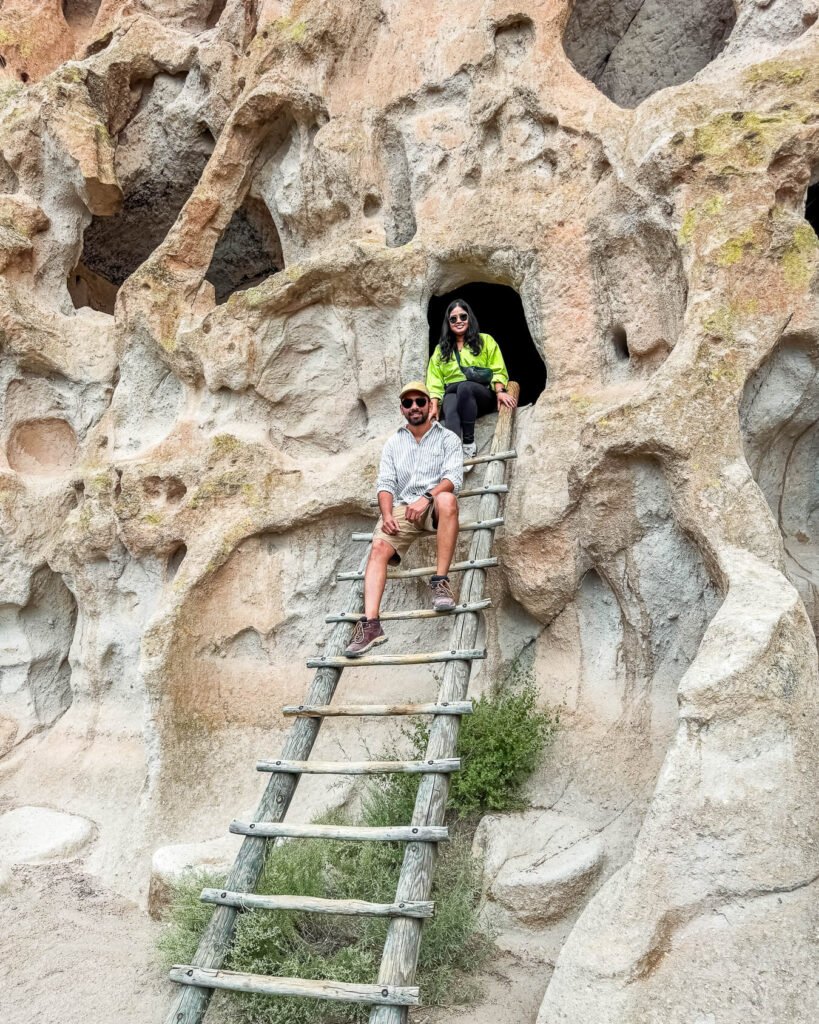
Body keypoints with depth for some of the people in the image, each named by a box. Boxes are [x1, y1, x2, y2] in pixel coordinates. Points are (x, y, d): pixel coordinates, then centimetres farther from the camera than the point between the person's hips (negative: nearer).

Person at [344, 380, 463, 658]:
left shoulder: (447, 438, 9)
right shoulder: (393, 443, 18)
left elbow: (454, 477, -6)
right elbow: (385, 483, 8)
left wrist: (427, 497, -25)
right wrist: (387, 515, -12)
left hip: (433, 505, -2)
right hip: (402, 507, 2)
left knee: (447, 500, -38)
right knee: (379, 547, -27)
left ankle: (440, 581, -33)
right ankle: (370, 623, -37)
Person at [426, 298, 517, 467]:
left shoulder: (485, 341, 16)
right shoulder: (441, 349, 23)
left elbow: (498, 371, 6)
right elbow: (435, 381, 13)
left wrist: (500, 391, -14)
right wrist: (434, 406, -4)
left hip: (482, 394, -1)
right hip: (452, 394, 2)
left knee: (464, 387, -39)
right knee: (450, 412, -37)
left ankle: (469, 443, -39)